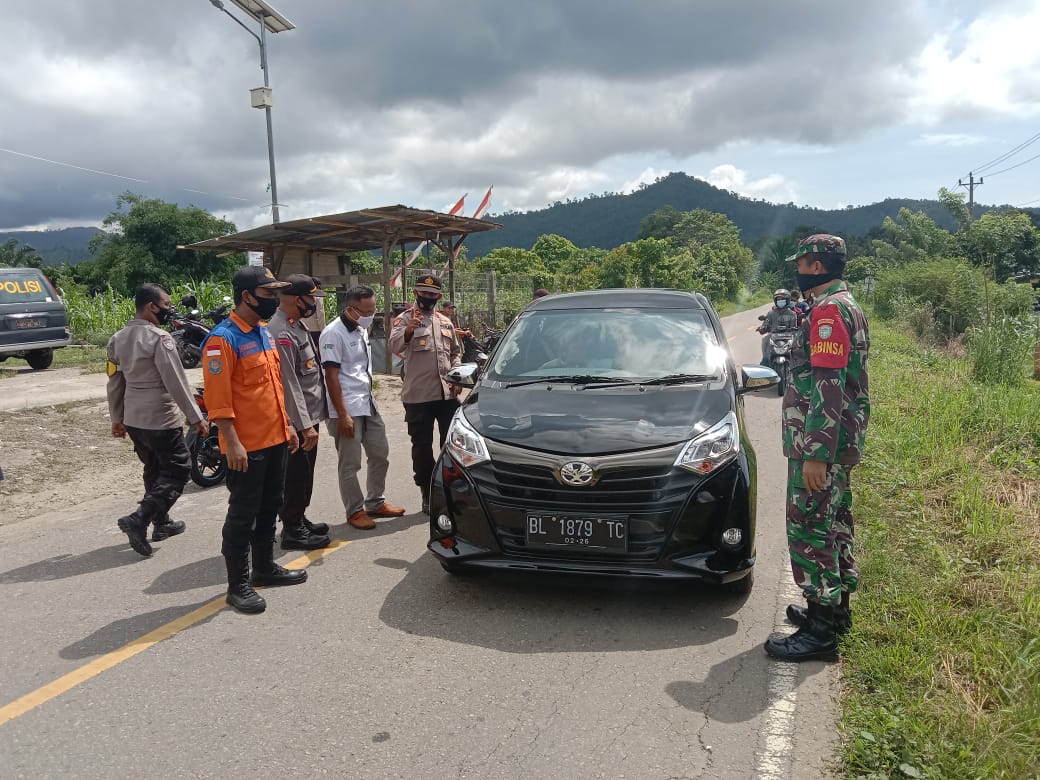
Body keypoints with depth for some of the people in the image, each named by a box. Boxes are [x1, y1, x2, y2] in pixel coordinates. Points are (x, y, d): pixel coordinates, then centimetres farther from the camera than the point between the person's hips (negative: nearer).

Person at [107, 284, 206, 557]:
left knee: (154, 470, 21)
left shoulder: (118, 338, 8)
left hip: (133, 419, 9)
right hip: (161, 420, -8)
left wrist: (116, 418, 22)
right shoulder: (159, 338, -17)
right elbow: (176, 383, -19)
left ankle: (161, 523, 30)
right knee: (178, 470, 1)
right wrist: (196, 418, -14)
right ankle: (139, 519, -10)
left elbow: (114, 383, 13)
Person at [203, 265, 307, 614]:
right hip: (247, 446, -8)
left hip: (275, 440, 9)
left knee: (270, 507, 18)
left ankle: (265, 567, 33)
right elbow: (217, 398, -19)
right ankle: (238, 585, 13)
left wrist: (286, 425, 18)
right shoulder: (223, 339, -15)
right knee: (242, 515, 2)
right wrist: (232, 443, -22)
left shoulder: (264, 334, 13)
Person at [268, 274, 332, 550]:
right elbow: (289, 384, -24)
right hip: (297, 420, -10)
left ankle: (299, 520, 32)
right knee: (296, 475, 1)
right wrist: (305, 425, -24)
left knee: (305, 474, 19)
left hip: (310, 414, 10)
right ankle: (292, 531, 13)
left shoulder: (298, 324, 11)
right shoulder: (281, 333, -22)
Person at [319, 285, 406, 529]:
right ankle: (355, 511, 14)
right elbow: (331, 376, -17)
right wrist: (342, 415, -20)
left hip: (368, 404, 9)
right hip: (347, 409, -9)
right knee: (350, 464, 1)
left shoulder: (361, 330, 12)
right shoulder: (334, 333, -15)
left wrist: (368, 399, 17)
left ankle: (375, 503, 28)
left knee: (380, 455, 14)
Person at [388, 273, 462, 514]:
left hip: (448, 393, 5)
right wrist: (408, 331, -42)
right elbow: (395, 345, -21)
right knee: (422, 446, 3)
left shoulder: (445, 322, 15)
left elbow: (456, 351, 23)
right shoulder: (405, 319, -3)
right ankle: (428, 495, 14)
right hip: (418, 395, -4)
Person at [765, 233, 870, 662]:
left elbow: (828, 389, -24)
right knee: (833, 525, 18)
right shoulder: (847, 306, 16)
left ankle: (821, 631, 4)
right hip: (840, 444, 11)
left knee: (809, 530, -4)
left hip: (819, 446, -11)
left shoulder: (828, 311, -18)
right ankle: (834, 609, 32)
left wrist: (814, 454, -24)